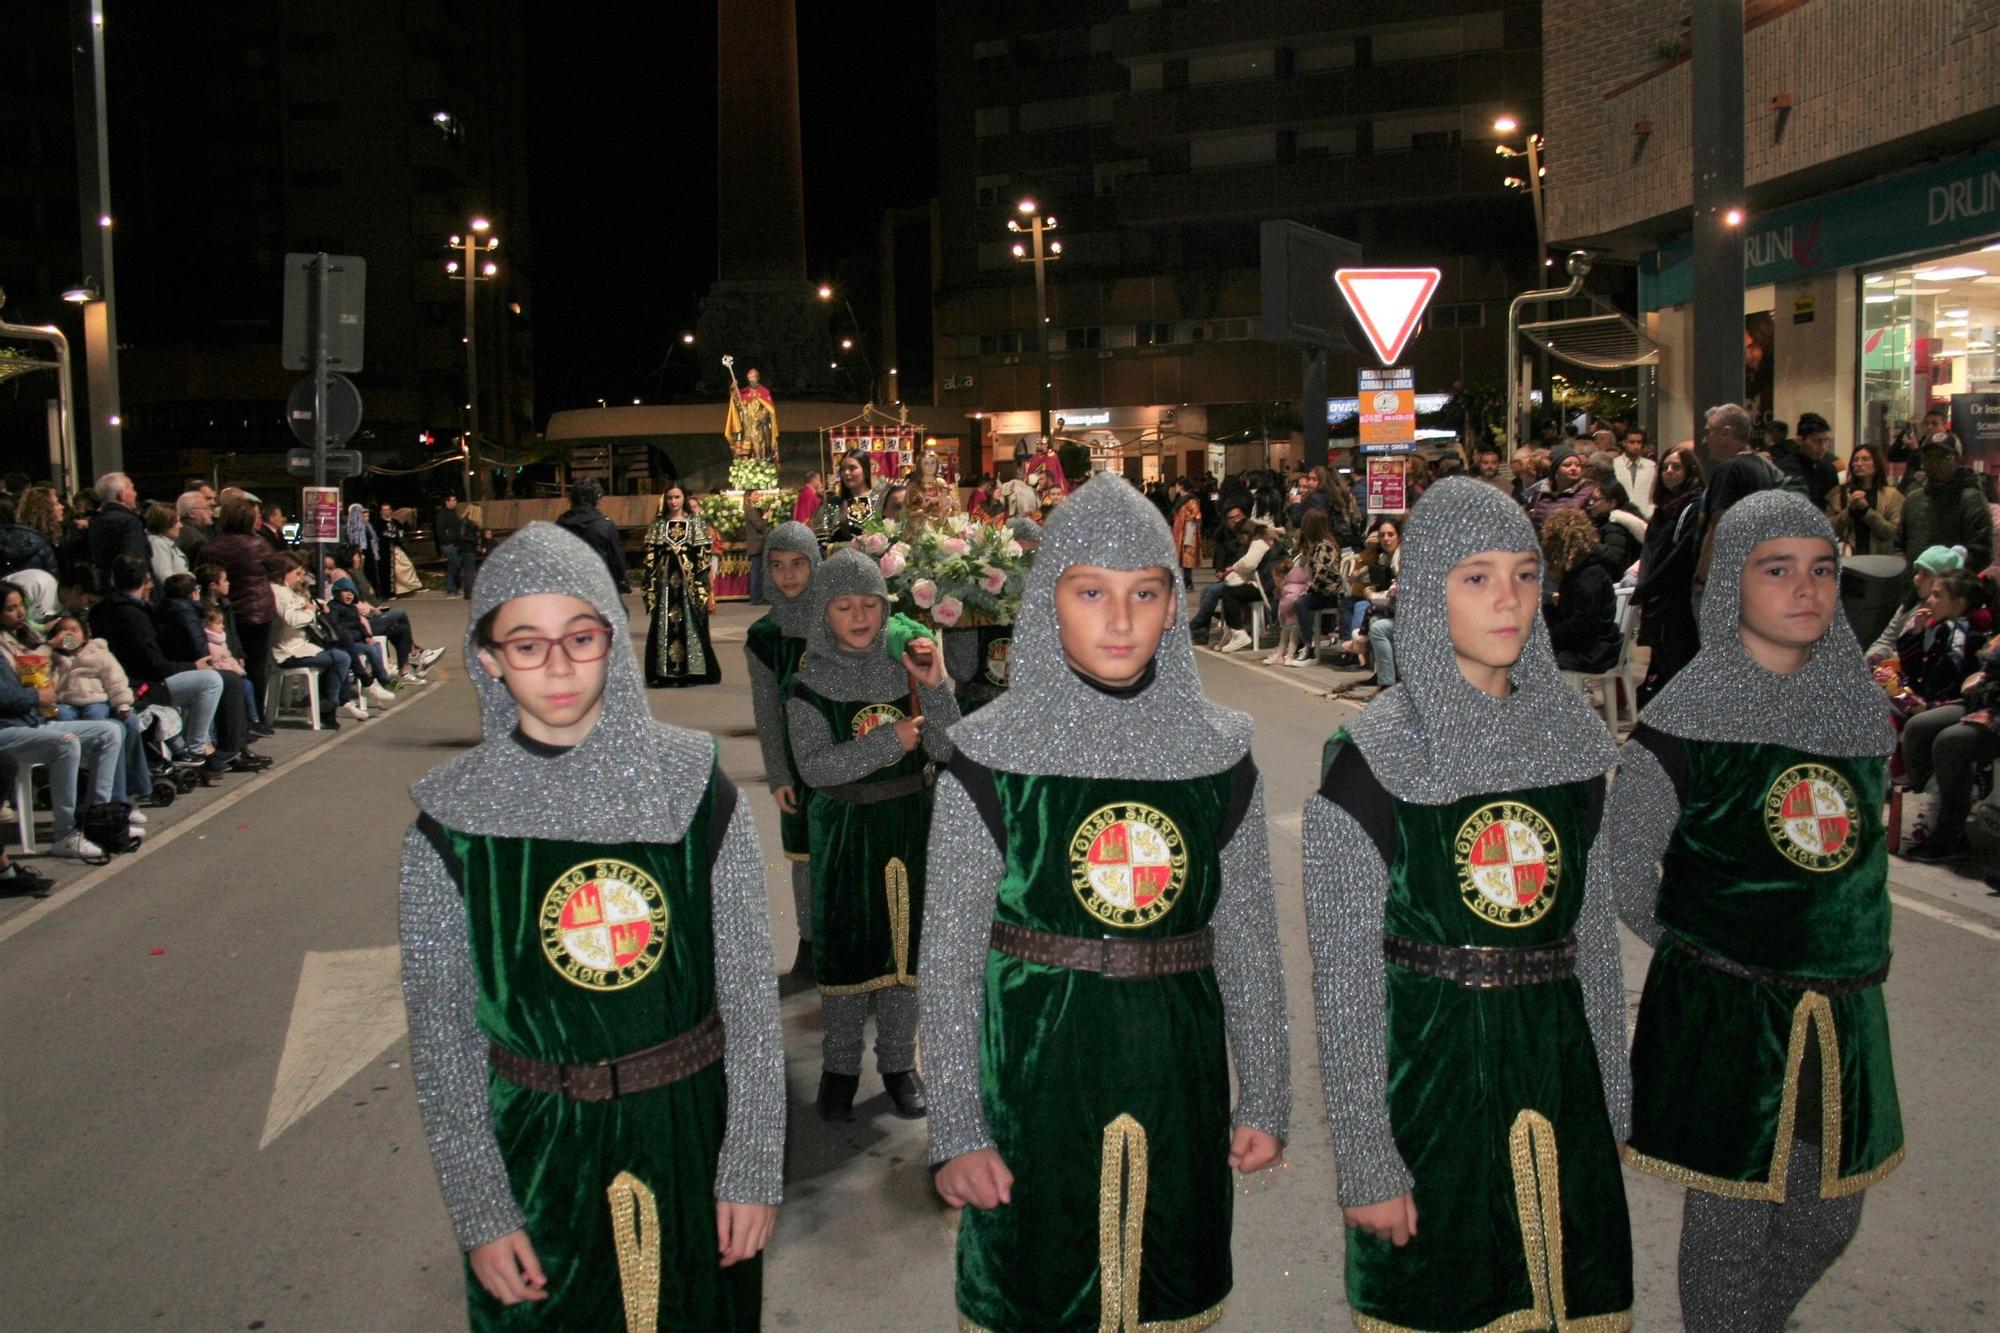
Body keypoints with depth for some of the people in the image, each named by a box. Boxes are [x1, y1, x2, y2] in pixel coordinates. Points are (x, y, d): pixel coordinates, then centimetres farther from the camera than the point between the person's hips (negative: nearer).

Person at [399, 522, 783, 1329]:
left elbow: (750, 991, -6)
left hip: (693, 1132, 1)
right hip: (536, 1148, 0)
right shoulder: (451, 820, -9)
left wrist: (754, 1165, -6)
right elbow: (441, 1033, -4)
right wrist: (478, 1213, -4)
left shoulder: (696, 787, -9)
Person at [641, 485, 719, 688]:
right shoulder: (658, 524, 9)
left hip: (689, 581, -2)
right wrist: (650, 587, 0)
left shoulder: (697, 523, 5)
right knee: (664, 627, 1)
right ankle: (664, 672, 5)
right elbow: (650, 557, 7)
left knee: (691, 624, -1)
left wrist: (706, 589, -5)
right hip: (665, 582, 2)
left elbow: (703, 557, 0)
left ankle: (692, 671, 5)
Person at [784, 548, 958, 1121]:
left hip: (908, 823, 2)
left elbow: (946, 751, -6)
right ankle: (840, 1064, 25)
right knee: (845, 943, 8)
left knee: (904, 939, 11)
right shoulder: (809, 686, -7)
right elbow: (814, 767, -19)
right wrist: (890, 741, -22)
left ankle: (899, 1062, 27)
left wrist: (935, 688, -19)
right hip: (845, 831, -2)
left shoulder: (905, 668, -2)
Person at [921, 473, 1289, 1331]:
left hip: (1177, 1068, 2)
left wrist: (1265, 1097, 6)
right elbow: (949, 955, -6)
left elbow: (1248, 940, 5)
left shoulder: (1219, 751, -1)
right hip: (1037, 1067, -2)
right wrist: (956, 1128, -7)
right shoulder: (990, 754, -8)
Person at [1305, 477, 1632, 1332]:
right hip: (1429, 1075, -4)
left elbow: (1595, 934, 11)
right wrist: (1367, 1161, -11)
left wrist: (1612, 1100, 12)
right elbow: (1344, 978, -11)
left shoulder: (1570, 739, 3)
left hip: (1558, 1069, 5)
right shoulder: (1372, 757, -12)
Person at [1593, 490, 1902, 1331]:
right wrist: (1698, 947, 2)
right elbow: (1620, 868, -7)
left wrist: (1848, 948, 10)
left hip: (1843, 1008, 6)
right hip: (1723, 1012, -5)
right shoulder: (1690, 717, -13)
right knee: (1731, 1224, 6)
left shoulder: (1856, 702, 4)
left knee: (1828, 1217, 19)